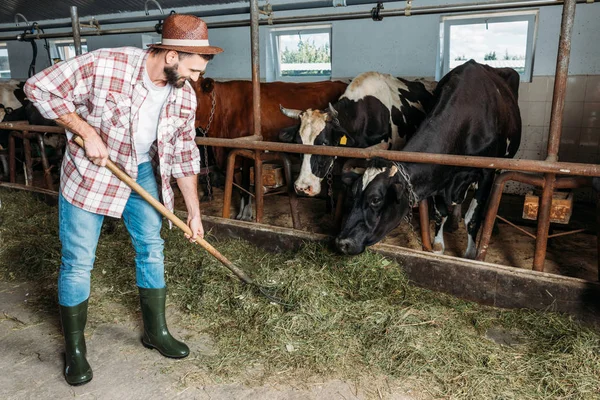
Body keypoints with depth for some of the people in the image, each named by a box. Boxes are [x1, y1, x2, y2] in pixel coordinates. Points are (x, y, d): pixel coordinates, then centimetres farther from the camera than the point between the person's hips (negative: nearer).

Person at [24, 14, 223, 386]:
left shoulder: (184, 96, -10)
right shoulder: (104, 65, -26)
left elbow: (185, 154, -2)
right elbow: (40, 88, -17)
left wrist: (194, 212, -1)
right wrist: (87, 131, -25)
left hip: (143, 172, 5)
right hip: (89, 172, -4)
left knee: (152, 248, 8)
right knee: (78, 261, 1)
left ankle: (156, 331, 26)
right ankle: (74, 347, 21)